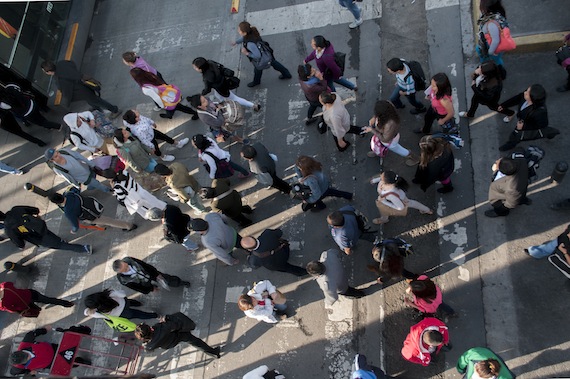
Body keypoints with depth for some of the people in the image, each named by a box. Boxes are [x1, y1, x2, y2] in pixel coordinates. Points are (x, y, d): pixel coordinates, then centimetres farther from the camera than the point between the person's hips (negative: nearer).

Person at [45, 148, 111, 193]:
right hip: (84, 178, -4)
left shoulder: (64, 151, -26)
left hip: (87, 168, 4)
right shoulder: (57, 169, -32)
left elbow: (78, 156, -11)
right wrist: (77, 186, 1)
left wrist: (92, 164, -2)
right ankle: (107, 190, 48)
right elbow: (68, 178, -16)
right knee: (98, 185, 16)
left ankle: (90, 187, 61)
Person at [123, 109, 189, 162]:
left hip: (151, 131, 6)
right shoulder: (138, 130, -48)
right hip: (149, 139, -6)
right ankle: (162, 157, 57)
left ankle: (177, 143, 48)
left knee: (164, 136, 22)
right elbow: (144, 140, -31)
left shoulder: (138, 117, -28)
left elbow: (146, 119, -4)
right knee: (156, 148, 24)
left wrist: (153, 123, 15)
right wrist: (152, 147, -15)